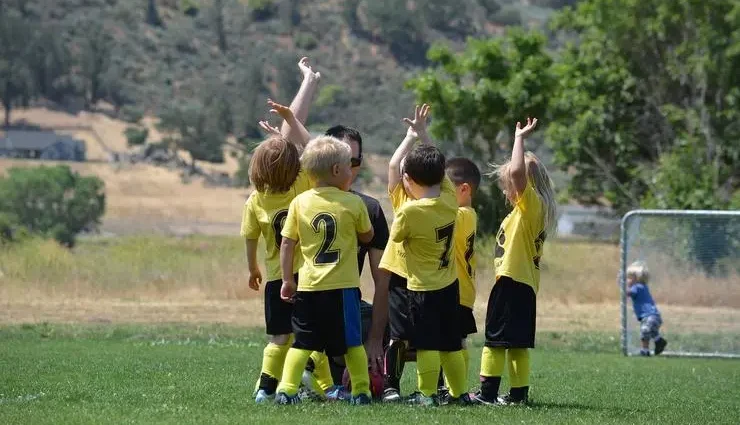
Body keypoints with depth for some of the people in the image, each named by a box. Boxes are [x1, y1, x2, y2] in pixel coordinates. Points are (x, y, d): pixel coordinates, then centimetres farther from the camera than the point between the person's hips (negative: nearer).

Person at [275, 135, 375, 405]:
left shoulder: (300, 203, 1)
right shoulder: (353, 203, -4)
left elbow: (287, 244, 1)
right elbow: (367, 237, 11)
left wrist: (287, 280, 8)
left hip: (307, 286, 2)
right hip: (343, 286, -2)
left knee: (302, 342, 7)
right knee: (352, 342, 9)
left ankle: (286, 389, -3)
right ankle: (361, 391, 10)